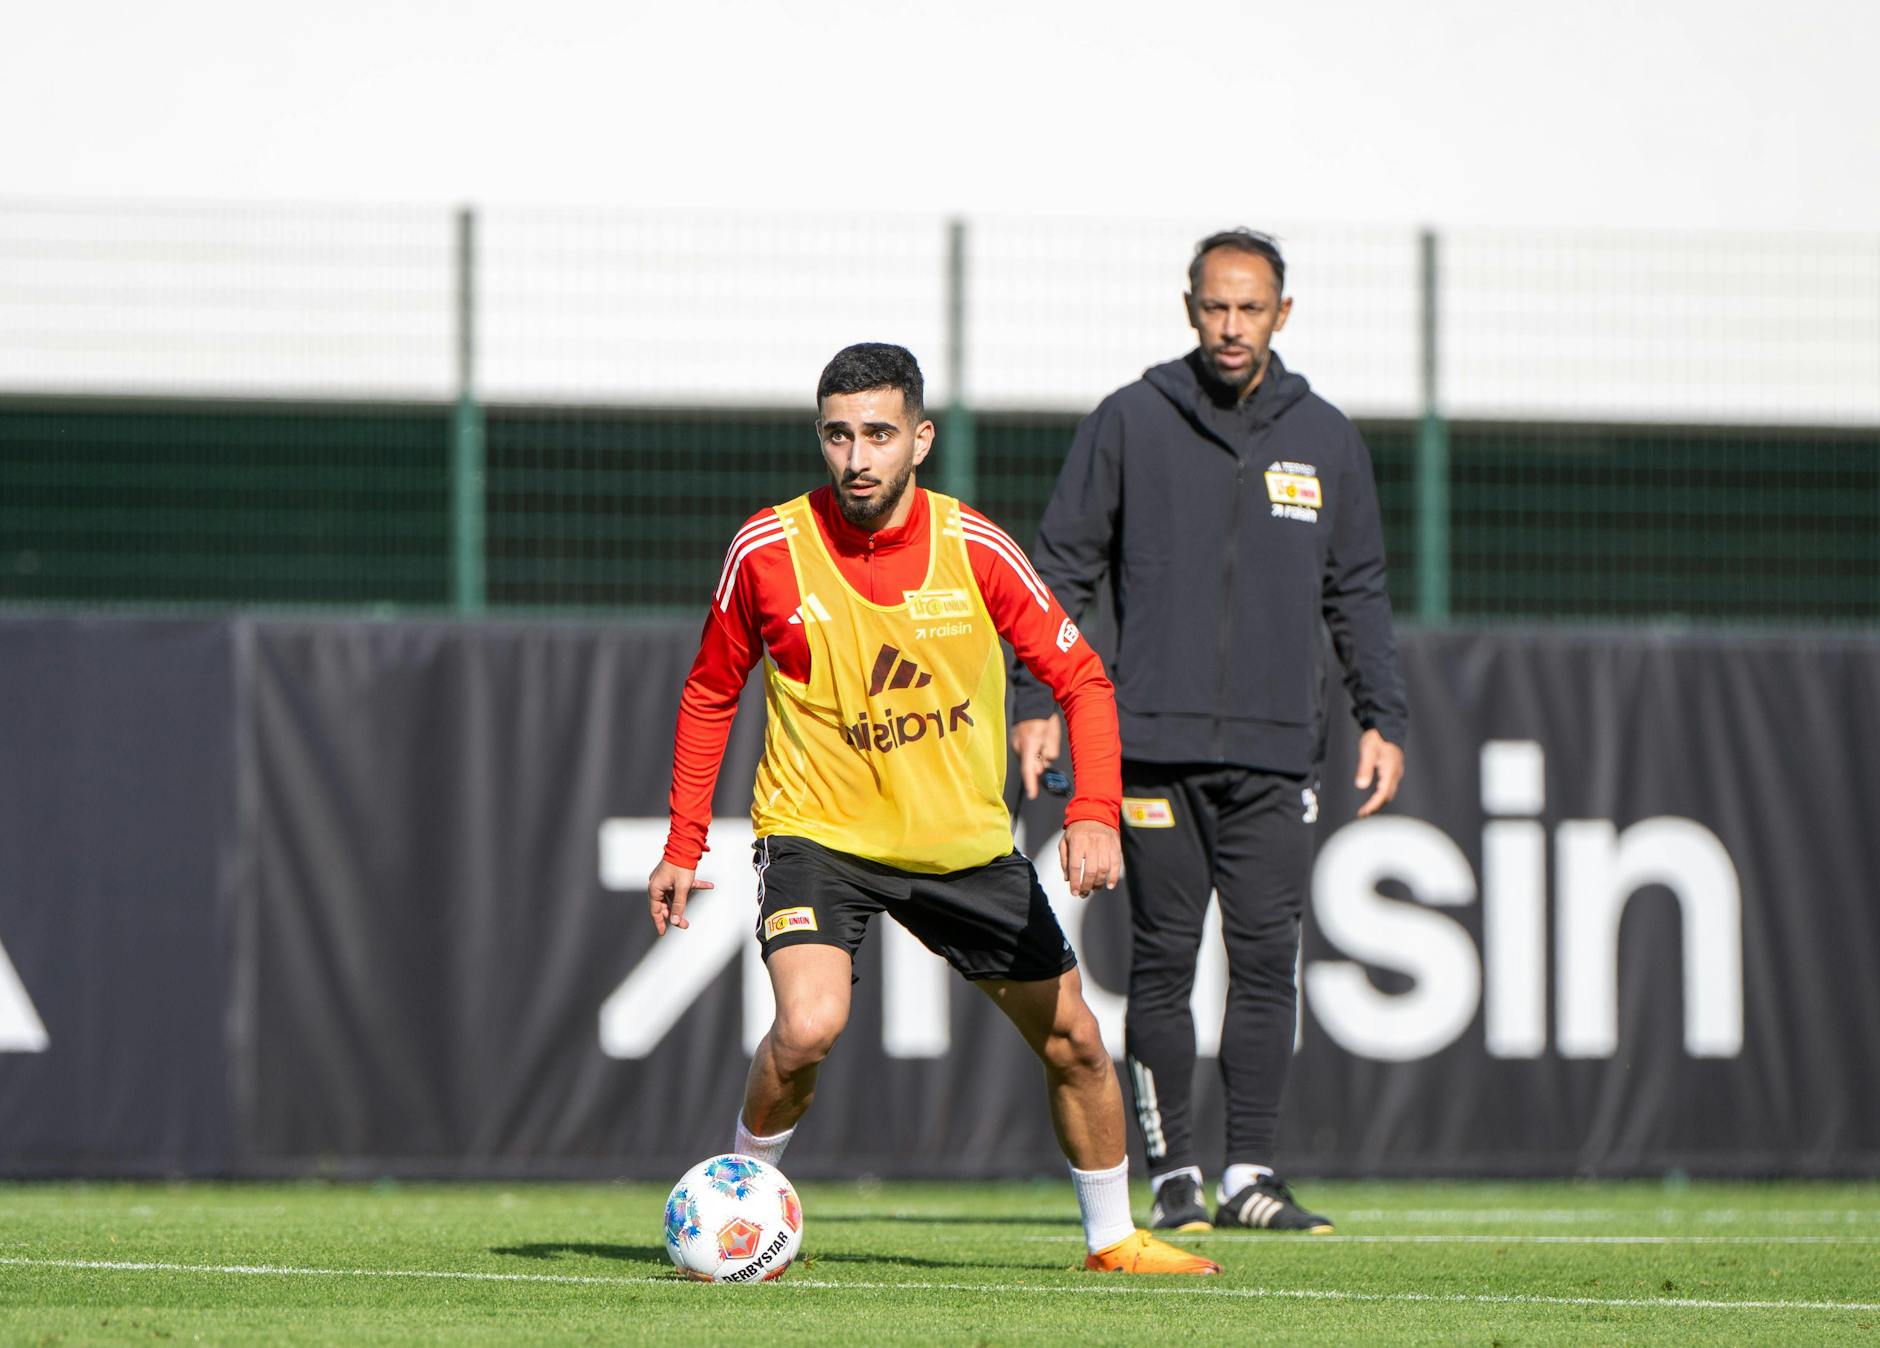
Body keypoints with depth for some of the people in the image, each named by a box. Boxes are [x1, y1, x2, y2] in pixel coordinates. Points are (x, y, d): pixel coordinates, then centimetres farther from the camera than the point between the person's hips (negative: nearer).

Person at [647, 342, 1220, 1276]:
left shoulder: (974, 549, -11)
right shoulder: (768, 551, -12)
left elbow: (1080, 678, -4)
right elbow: (711, 693, 3)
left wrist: (1094, 815, -19)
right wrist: (683, 846, 1)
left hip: (964, 840, 2)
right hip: (816, 835, -2)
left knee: (1072, 1041, 7)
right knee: (809, 1025, -27)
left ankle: (1112, 1238, 29)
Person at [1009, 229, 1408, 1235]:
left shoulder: (1324, 438, 11)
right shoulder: (1129, 425, 4)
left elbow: (1358, 594, 17)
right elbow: (1062, 568, 6)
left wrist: (1383, 718, 9)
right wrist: (1034, 702, -2)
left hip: (1277, 752, 2)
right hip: (1156, 744, -2)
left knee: (1268, 959, -3)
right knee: (1164, 962, -1)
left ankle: (1250, 1173, 1)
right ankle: (1173, 1176, 4)